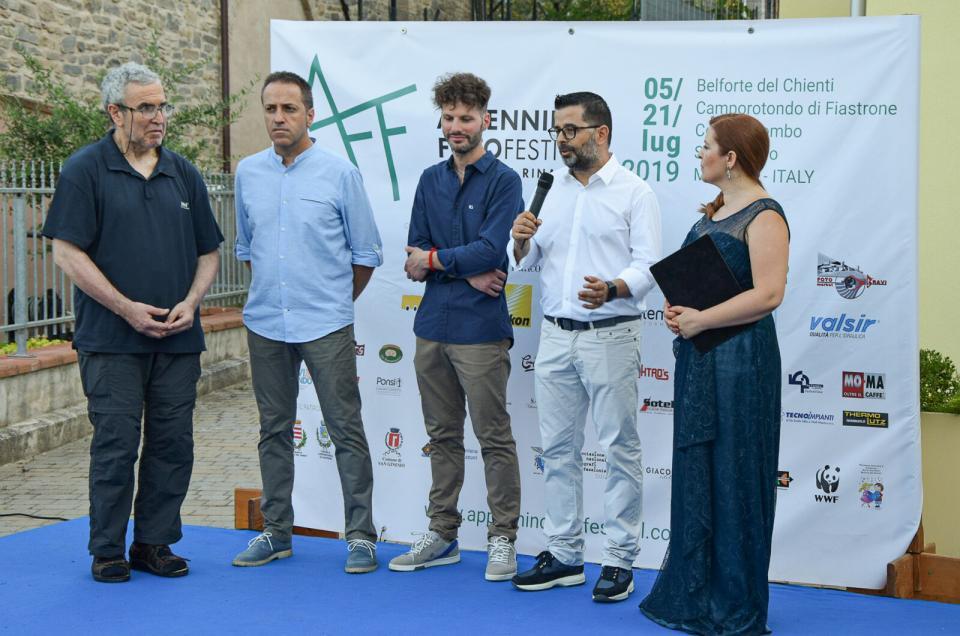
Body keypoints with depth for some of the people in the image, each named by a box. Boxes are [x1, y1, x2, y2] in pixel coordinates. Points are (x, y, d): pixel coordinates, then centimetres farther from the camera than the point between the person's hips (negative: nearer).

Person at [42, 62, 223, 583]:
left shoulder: (183, 173, 11)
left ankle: (154, 543, 18)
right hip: (112, 339, -4)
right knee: (115, 444, -1)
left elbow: (208, 251, 15)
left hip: (178, 339, 5)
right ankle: (108, 550, 11)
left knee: (172, 444, 6)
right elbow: (68, 252, -8)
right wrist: (127, 308, -13)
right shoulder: (85, 169, -3)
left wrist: (190, 302, -3)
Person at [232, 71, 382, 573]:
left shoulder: (340, 173, -5)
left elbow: (366, 253, 2)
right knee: (274, 431, 11)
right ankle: (276, 532, 20)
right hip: (265, 324, 4)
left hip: (326, 325, -4)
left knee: (346, 431, -2)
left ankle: (360, 535, 5)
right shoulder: (248, 173, 7)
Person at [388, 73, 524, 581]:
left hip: (481, 329, -6)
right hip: (433, 326, 6)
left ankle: (502, 539, 10)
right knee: (442, 437, 13)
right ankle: (442, 534, 23)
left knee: (494, 438, 1)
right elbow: (413, 264, 5)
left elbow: (490, 252, -17)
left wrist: (433, 260, -6)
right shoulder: (431, 180, 12)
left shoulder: (502, 181, -5)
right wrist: (466, 269, -10)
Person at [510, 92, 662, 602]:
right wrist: (522, 240, -6)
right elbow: (529, 261, 16)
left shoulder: (634, 192, -4)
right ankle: (563, 554, 20)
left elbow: (648, 264, -12)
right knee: (558, 447, 10)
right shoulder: (553, 191, 13)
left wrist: (612, 288, -30)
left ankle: (620, 560, 8)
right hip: (555, 335, 6)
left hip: (610, 336, -6)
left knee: (619, 449, 0)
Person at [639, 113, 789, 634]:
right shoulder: (712, 210, 14)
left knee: (733, 476, -1)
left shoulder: (763, 216, -13)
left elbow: (768, 293, -22)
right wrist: (675, 308, 2)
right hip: (696, 357, 9)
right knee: (694, 473, 13)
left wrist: (700, 319, -17)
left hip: (738, 358, -9)